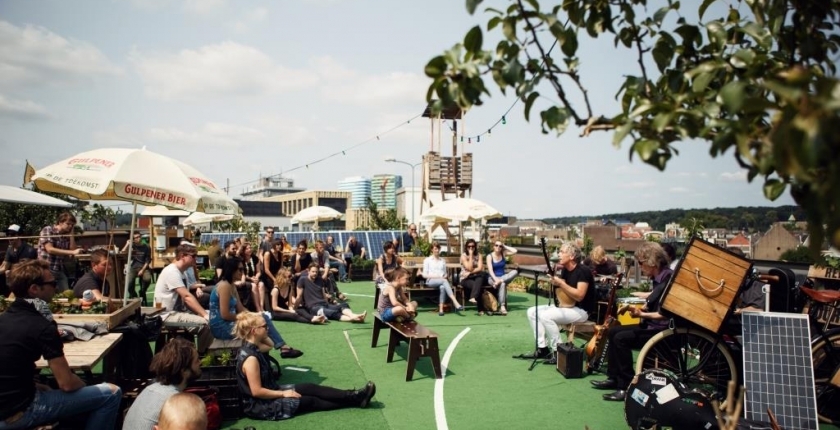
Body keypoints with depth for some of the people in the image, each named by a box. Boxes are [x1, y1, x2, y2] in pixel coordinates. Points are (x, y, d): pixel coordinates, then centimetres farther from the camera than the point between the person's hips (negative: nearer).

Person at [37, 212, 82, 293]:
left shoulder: (66, 235, 12)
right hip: (46, 269, -5)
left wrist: (71, 234, 2)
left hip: (60, 271, 6)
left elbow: (72, 250, 4)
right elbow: (50, 249, -17)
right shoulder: (48, 230, -6)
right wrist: (71, 252, -24)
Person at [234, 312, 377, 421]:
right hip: (261, 405, -10)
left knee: (310, 388, 2)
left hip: (271, 392, 10)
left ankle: (354, 396, 4)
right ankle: (355, 400, 10)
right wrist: (283, 394, -17)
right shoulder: (250, 358, -29)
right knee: (310, 401, -1)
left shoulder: (251, 349, 2)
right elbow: (257, 391, -25)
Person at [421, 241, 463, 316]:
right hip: (431, 281, -3)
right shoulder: (427, 260, 13)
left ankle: (441, 309, -44)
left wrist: (445, 276, -2)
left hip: (442, 281, 3)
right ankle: (456, 303, -51)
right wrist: (436, 276, -9)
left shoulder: (443, 261, 25)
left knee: (443, 287, -37)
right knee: (444, 281, -37)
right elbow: (424, 275, 5)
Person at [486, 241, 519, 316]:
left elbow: (515, 251, -7)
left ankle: (500, 281, -38)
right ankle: (502, 306, -42)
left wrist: (505, 246, -1)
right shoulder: (490, 256, -4)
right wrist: (496, 279, -30)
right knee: (503, 284, -38)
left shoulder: (503, 254, 7)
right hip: (493, 278, -4)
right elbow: (490, 270, -14)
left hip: (503, 277, 4)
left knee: (515, 272, -24)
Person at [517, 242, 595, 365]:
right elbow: (557, 288, 8)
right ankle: (542, 348, 1)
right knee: (532, 311, 1)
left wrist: (560, 283, -27)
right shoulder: (565, 270, 8)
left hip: (580, 310, -9)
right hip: (565, 306, 9)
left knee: (545, 316, -29)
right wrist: (556, 273, -6)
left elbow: (579, 296, -27)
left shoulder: (583, 271, -18)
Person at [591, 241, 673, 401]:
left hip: (663, 330, -11)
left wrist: (641, 314, -22)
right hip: (652, 326, 11)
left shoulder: (668, 278, -19)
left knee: (622, 338, -22)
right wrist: (640, 308, 3)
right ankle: (613, 378, 14)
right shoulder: (658, 279, 10)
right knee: (613, 332, 9)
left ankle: (627, 387, -16)